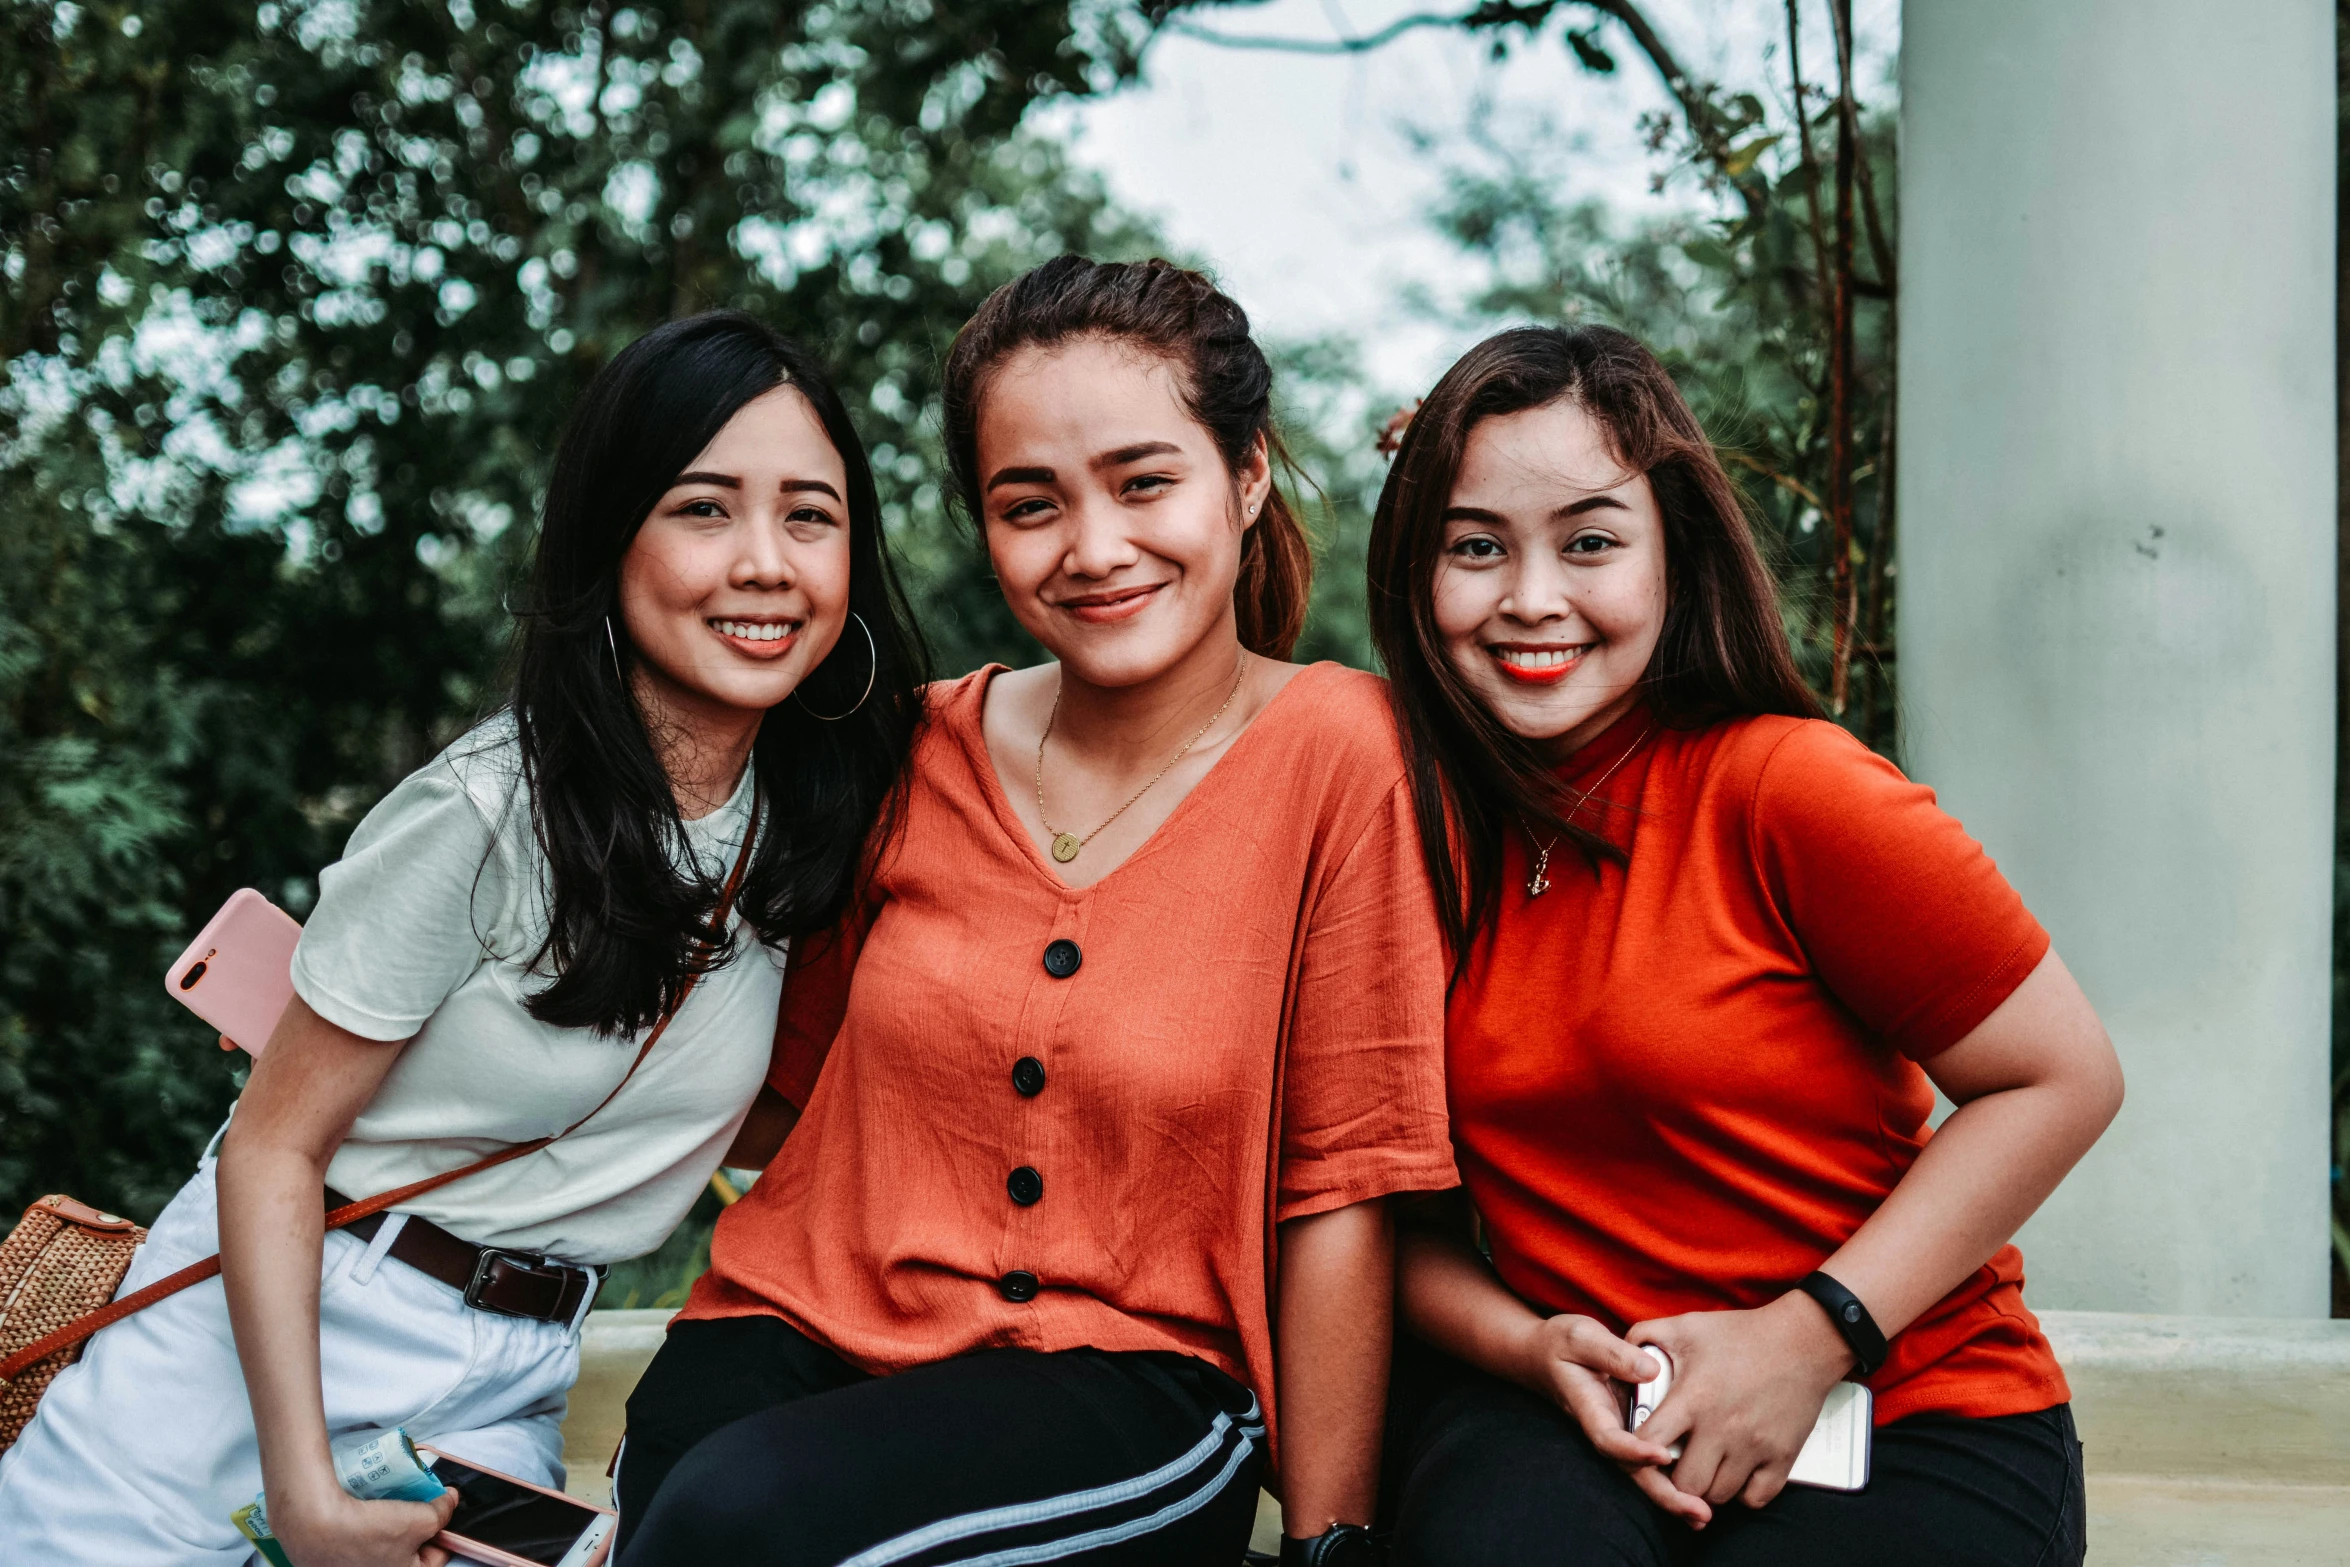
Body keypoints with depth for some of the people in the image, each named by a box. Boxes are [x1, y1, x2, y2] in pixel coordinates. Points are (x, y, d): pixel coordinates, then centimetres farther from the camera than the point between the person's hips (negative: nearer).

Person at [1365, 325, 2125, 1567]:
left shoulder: (1784, 789, -13)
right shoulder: (1404, 827, -1)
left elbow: (2061, 1079, -9)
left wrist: (1811, 1335, -14)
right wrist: (1527, 1345, -13)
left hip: (1906, 1411, -1)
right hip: (1564, 1409, 2)